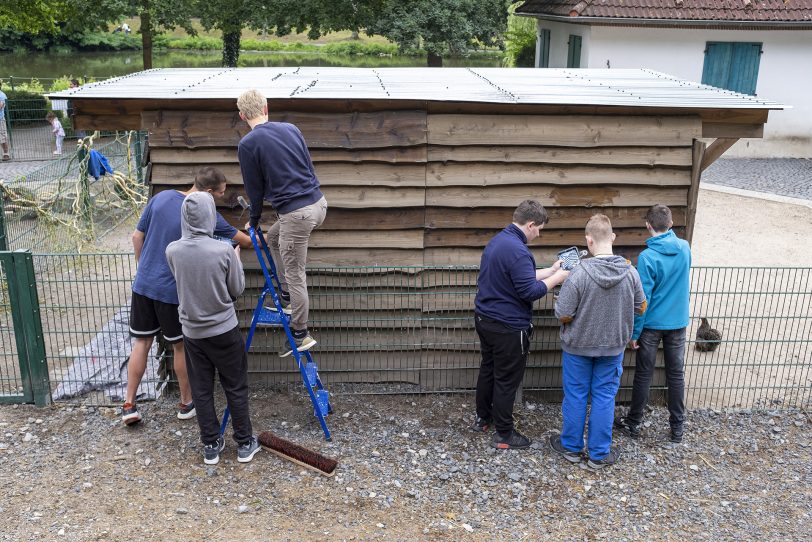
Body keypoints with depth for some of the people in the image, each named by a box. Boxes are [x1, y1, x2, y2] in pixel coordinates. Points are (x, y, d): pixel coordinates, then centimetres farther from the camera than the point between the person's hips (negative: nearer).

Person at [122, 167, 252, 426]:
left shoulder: (161, 197, -1)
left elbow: (137, 236, 6)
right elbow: (245, 241, 1)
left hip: (143, 284, 5)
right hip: (174, 291, -4)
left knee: (141, 343, 13)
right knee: (181, 347, 12)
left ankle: (129, 405, 16)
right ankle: (186, 404, 26)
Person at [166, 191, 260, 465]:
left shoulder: (172, 251, -10)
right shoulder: (224, 250, -19)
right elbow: (237, 290, -6)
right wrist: (237, 258, 9)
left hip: (192, 332, 3)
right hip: (224, 330, -2)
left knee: (201, 391, 14)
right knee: (236, 389, 12)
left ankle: (211, 446, 23)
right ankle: (245, 444, 22)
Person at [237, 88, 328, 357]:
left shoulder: (247, 144, -6)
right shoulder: (291, 128, 11)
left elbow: (254, 188, 0)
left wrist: (254, 221, 17)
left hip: (295, 213, -7)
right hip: (319, 203, 7)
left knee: (294, 274, 4)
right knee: (274, 237, 29)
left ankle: (301, 335, 15)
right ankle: (286, 296, 33)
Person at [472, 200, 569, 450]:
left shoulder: (497, 240, 8)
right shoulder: (517, 250, -25)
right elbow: (530, 291, -25)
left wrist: (550, 270, 12)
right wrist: (557, 278, -11)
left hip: (484, 319, 10)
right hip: (508, 327, -9)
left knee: (488, 369, 22)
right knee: (507, 380, 3)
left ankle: (482, 418, 37)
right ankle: (504, 435, 15)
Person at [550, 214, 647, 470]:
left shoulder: (580, 274, -25)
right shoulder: (630, 273, -14)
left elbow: (563, 316, -19)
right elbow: (641, 308, 1)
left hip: (578, 346, -2)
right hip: (613, 346, 2)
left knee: (575, 396, 14)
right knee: (604, 398, 14)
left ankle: (571, 446, 31)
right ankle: (599, 454, 25)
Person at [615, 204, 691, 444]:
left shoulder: (647, 257, -20)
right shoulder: (685, 248, -3)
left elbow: (642, 299, -18)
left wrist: (635, 332, -10)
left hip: (652, 324, -4)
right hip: (678, 322, 4)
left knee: (643, 375, 8)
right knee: (676, 374, 12)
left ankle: (634, 423, 20)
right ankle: (677, 427, 20)